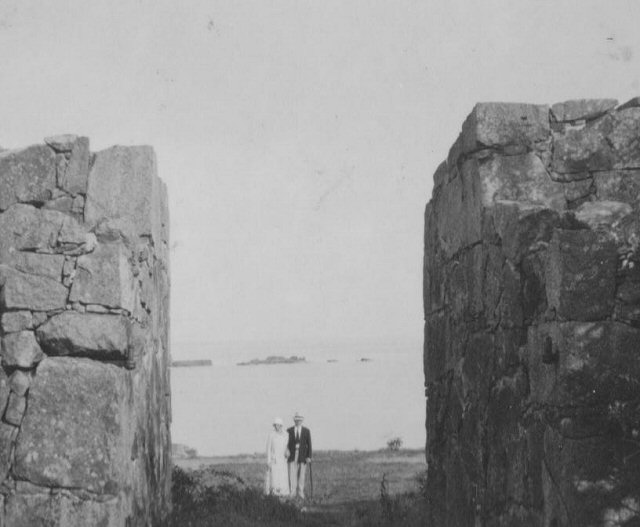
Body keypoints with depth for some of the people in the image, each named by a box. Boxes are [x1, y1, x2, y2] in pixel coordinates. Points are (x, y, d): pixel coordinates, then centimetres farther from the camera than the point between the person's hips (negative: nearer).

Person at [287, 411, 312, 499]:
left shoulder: (306, 431, 5)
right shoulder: (289, 431, 5)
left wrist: (309, 456, -6)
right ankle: (292, 492, -11)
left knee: (302, 475, 3)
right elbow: (286, 443, 7)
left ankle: (300, 492, 12)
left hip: (303, 456, 0)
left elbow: (309, 444, 2)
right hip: (292, 455, 0)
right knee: (292, 474, -10)